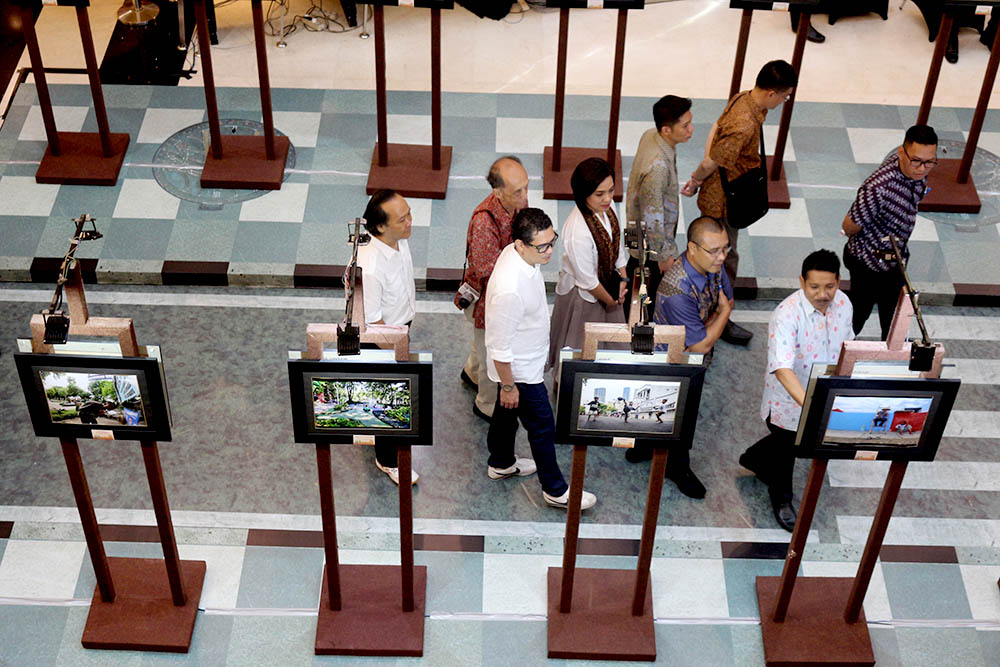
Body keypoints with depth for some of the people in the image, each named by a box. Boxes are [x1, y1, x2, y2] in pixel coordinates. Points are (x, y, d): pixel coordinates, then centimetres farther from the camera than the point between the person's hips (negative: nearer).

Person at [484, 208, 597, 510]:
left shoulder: (521, 255, -11)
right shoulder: (509, 288, -41)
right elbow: (499, 346, -29)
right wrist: (508, 386, -17)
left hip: (528, 358, 9)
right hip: (519, 370, -9)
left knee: (506, 412, 29)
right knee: (542, 426, 9)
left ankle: (501, 463, 52)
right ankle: (555, 490, 29)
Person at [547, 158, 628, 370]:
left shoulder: (607, 206, -15)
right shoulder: (578, 232, -39)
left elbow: (617, 241, 6)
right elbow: (587, 281, -26)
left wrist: (622, 279, 4)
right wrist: (611, 301, -10)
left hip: (606, 283, 7)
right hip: (581, 294, -7)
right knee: (581, 347, 15)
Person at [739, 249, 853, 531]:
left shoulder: (842, 303, -12)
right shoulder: (787, 315, -34)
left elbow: (847, 346, 6)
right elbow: (782, 368, -45)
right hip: (788, 400, -6)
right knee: (786, 448, 17)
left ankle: (753, 458, 57)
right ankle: (781, 498, 46)